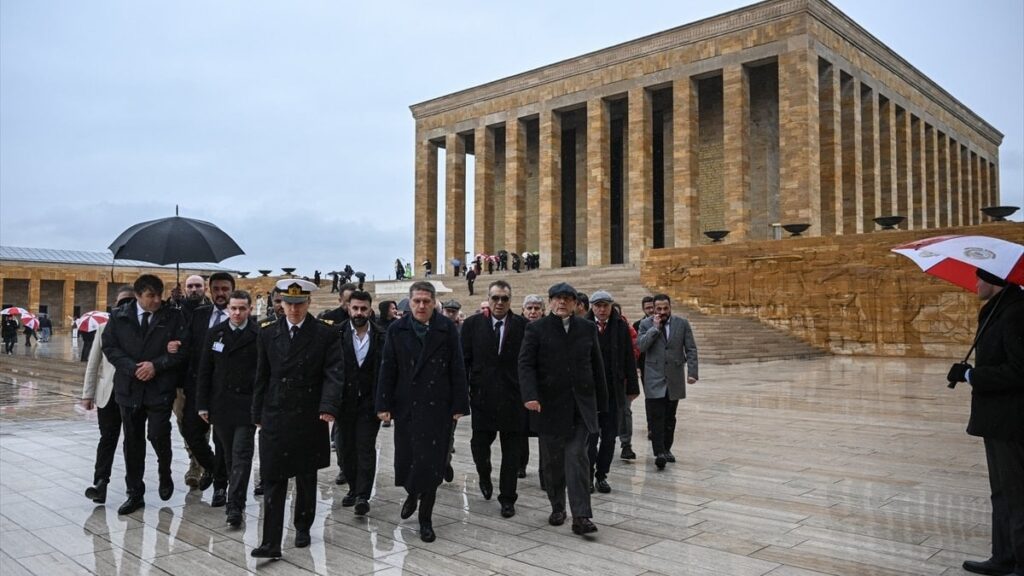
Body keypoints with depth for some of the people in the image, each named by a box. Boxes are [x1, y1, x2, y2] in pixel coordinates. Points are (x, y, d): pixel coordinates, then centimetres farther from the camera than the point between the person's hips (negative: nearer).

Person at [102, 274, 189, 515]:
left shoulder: (174, 317, -2)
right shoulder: (119, 317, 5)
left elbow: (183, 350, -5)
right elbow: (109, 346, 1)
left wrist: (156, 365, -14)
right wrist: (132, 368, -11)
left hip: (160, 388, -3)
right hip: (129, 387, 3)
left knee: (158, 435, -10)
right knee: (132, 442, 9)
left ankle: (165, 474, 22)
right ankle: (135, 494, 21)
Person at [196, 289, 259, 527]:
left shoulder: (259, 335, -7)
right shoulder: (215, 333, 4)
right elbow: (204, 371, 6)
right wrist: (202, 404, 3)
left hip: (247, 405, -4)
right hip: (221, 404, 4)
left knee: (241, 454, -5)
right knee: (228, 453, 15)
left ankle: (235, 505, -3)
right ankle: (235, 492, 31)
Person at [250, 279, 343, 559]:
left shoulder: (326, 334, -4)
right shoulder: (267, 333, 5)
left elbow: (334, 373, -10)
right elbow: (262, 376, 9)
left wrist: (329, 406, -24)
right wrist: (258, 414, 8)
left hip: (309, 418, -1)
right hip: (275, 417, 1)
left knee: (306, 478, 14)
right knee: (273, 480, -2)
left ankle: (303, 528, 32)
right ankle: (271, 542, 1)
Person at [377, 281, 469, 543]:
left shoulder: (447, 329, -2)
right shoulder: (397, 330, 3)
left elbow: (457, 369, -2)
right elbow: (387, 370, 2)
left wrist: (459, 405, -5)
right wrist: (384, 405, -2)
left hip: (437, 407, -2)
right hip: (406, 406, 2)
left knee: (431, 462, 0)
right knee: (405, 458, 8)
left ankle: (425, 519, 16)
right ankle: (412, 494, 41)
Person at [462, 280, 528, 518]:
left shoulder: (523, 326, -1)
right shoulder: (472, 324, 2)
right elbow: (464, 361, 2)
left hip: (514, 398, 0)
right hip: (482, 397, 1)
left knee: (511, 451, 6)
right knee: (479, 444, 7)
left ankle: (507, 498, 19)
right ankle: (485, 477, 39)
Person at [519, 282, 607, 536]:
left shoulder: (587, 328, 7)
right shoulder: (536, 329, -1)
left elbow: (596, 366, 10)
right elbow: (526, 364, -8)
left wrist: (601, 400, 10)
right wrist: (530, 395, -22)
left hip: (580, 405, 1)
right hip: (549, 405, -1)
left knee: (577, 457, -7)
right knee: (552, 460, 10)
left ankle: (581, 516, -6)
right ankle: (557, 507, 27)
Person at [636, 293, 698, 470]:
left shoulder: (682, 323, 4)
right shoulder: (646, 324, 2)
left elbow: (691, 349, 2)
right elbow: (641, 346, -12)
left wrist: (692, 372, -7)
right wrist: (655, 328, -14)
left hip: (675, 378, 2)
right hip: (654, 378, -2)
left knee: (669, 417, 10)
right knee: (656, 417, -10)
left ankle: (666, 449, 22)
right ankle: (659, 452, -11)